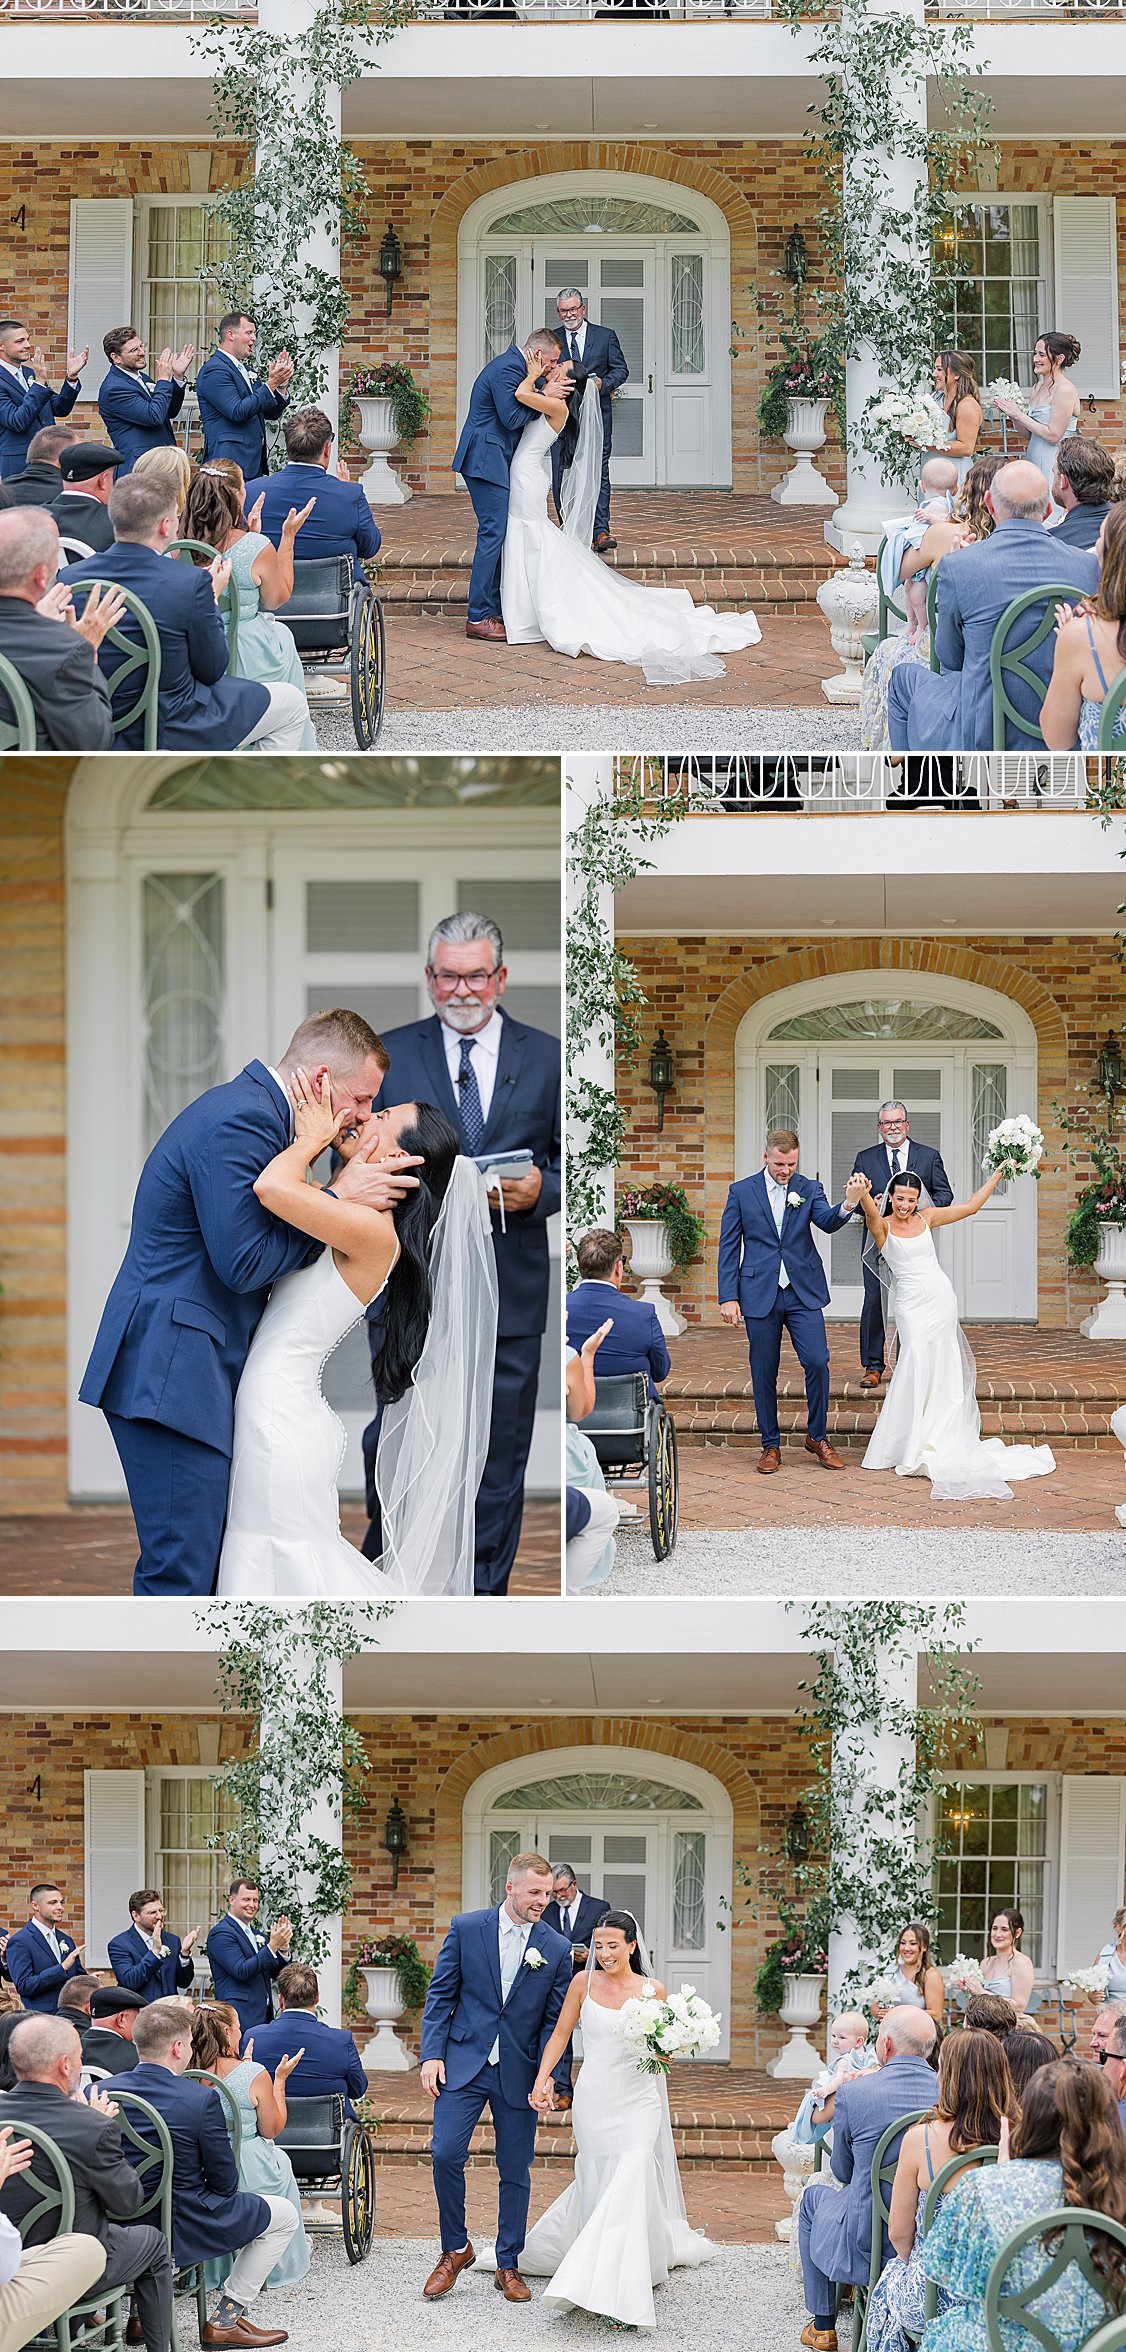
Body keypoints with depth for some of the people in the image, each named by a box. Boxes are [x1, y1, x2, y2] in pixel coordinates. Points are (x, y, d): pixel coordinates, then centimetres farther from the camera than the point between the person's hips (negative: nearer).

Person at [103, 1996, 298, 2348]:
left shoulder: (104, 2091, -5)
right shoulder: (201, 2100, -20)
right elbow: (225, 2183, -12)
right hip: (180, 2227, -6)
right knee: (285, 2214, 13)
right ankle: (225, 2319, 13)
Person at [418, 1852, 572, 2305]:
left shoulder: (556, 1949, 1)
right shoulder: (466, 1928, -1)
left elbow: (554, 2020, 3)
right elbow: (441, 1995, 2)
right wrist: (431, 2055, -6)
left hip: (519, 2075, 1)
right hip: (464, 2064, -1)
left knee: (515, 2172, 6)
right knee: (446, 2154, -12)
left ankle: (508, 2265, 18)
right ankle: (455, 2250, 7)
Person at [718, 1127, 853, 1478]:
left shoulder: (809, 1189, 6)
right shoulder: (742, 1192, 3)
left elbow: (827, 1222, -14)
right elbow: (729, 1247, 4)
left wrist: (846, 1207, -37)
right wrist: (728, 1297, -3)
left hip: (803, 1294, 0)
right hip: (760, 1295, 0)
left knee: (817, 1362, -9)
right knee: (764, 1373, 4)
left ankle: (817, 1437, 8)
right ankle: (770, 1446, 15)